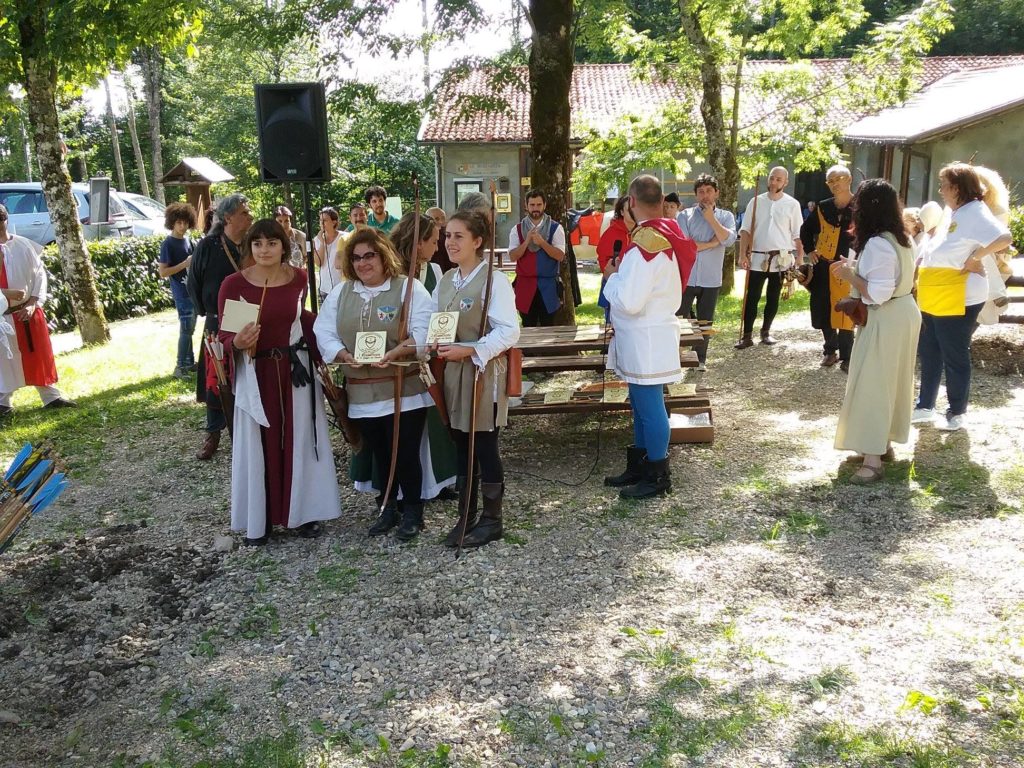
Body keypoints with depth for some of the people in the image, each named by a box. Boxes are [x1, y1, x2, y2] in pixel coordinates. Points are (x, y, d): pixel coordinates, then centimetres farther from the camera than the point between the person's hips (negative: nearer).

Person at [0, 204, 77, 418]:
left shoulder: (24, 245, -2)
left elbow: (39, 274, 2)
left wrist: (33, 303, -8)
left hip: (28, 311, 2)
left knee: (39, 355, 13)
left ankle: (51, 396, 25)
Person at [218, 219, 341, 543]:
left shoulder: (299, 278, -1)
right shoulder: (234, 284, -9)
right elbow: (223, 336, -7)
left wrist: (321, 360, 2)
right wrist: (237, 343, -28)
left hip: (296, 370, 2)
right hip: (255, 373, -2)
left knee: (300, 440, 9)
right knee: (258, 444, 6)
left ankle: (304, 512, 23)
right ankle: (258, 519, 18)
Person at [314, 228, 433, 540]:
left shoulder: (409, 288, -3)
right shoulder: (340, 292, 11)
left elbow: (424, 331, -13)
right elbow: (324, 332, 5)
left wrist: (395, 353, -27)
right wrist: (346, 356, -13)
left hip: (405, 390, -4)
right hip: (363, 392, 4)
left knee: (406, 453, -1)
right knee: (379, 453, 13)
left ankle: (412, 511, 16)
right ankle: (388, 508, 29)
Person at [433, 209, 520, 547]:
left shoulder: (494, 280, -13)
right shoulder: (445, 281, 10)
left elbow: (509, 332, -18)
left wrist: (468, 350, -25)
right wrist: (437, 345, -7)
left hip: (484, 373, -7)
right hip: (454, 372, 7)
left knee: (485, 448, 2)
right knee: (462, 447, 13)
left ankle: (491, 519, 17)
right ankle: (466, 516, 25)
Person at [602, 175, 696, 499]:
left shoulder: (645, 243, -23)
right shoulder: (664, 234, 8)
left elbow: (628, 302, -25)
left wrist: (612, 276, -9)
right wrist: (624, 273, 10)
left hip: (645, 338, -10)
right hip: (647, 335, 10)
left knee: (650, 408, 1)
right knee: (642, 405, 18)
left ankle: (658, 477, 13)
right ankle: (638, 467, 31)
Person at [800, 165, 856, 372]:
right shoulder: (823, 208, 8)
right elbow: (806, 229, 23)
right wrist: (809, 250, 11)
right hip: (823, 267, 4)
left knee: (846, 313, -2)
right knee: (823, 311, 7)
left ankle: (846, 356, 10)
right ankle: (830, 350, 26)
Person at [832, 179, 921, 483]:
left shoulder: (878, 244, -23)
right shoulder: (902, 239, 8)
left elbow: (878, 293, -27)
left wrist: (850, 275, -14)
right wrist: (856, 267, 9)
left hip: (886, 320, -10)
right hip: (903, 313, 10)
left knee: (871, 385, -7)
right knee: (889, 382, 17)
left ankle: (872, 460, -6)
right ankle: (883, 445, 29)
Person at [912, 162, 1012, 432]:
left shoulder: (975, 212, -17)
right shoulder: (956, 213, 13)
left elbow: (1004, 237, -32)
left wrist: (975, 257, -24)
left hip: (957, 299, -10)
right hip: (935, 299, 10)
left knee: (954, 357, 2)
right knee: (929, 353, 16)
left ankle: (956, 414, 16)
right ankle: (925, 407, 27)